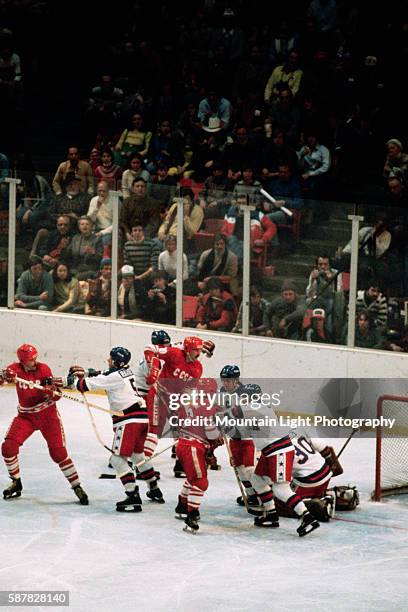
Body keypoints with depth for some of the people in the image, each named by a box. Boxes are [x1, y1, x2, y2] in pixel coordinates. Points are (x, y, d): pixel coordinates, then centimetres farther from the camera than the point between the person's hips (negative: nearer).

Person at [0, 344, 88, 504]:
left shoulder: (43, 369, -13)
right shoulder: (16, 368, -8)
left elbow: (56, 395, -12)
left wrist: (52, 391, -35)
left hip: (47, 414, -2)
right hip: (26, 415, 3)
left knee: (58, 452, -8)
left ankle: (77, 487, 2)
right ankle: (16, 483, 12)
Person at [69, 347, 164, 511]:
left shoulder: (114, 376, -11)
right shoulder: (128, 371, 14)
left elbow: (87, 385, -8)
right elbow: (103, 376, 27)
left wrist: (75, 380, 12)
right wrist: (85, 372, 20)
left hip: (129, 420, -9)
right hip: (142, 416, 9)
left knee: (118, 458, -8)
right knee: (137, 455, 26)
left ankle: (133, 498, -16)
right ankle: (155, 491, 35)